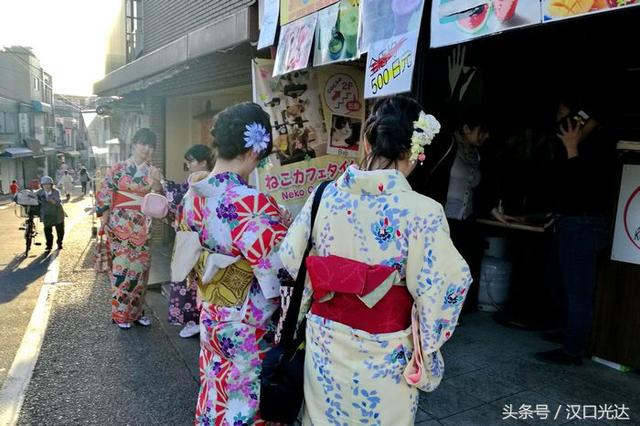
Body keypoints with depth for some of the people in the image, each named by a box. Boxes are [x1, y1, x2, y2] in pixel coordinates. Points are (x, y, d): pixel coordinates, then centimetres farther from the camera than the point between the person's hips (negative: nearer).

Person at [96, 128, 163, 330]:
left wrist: (156, 183, -16)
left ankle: (136, 311, 21)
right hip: (120, 225, -4)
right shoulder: (118, 168, -2)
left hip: (142, 227, 4)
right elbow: (104, 196, -2)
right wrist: (105, 223, -4)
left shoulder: (153, 171, 6)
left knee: (140, 267, 8)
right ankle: (121, 314, 13)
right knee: (122, 266, 0)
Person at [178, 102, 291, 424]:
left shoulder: (194, 195, -3)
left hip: (212, 317, 7)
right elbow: (285, 269, -26)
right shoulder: (252, 204, -28)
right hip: (249, 331, -7)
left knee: (216, 396, 26)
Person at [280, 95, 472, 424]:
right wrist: (427, 348, 0)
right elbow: (435, 290, -18)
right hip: (383, 354, -2)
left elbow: (291, 258, 0)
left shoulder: (324, 196, -10)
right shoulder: (422, 211, -21)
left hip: (325, 340, 3)